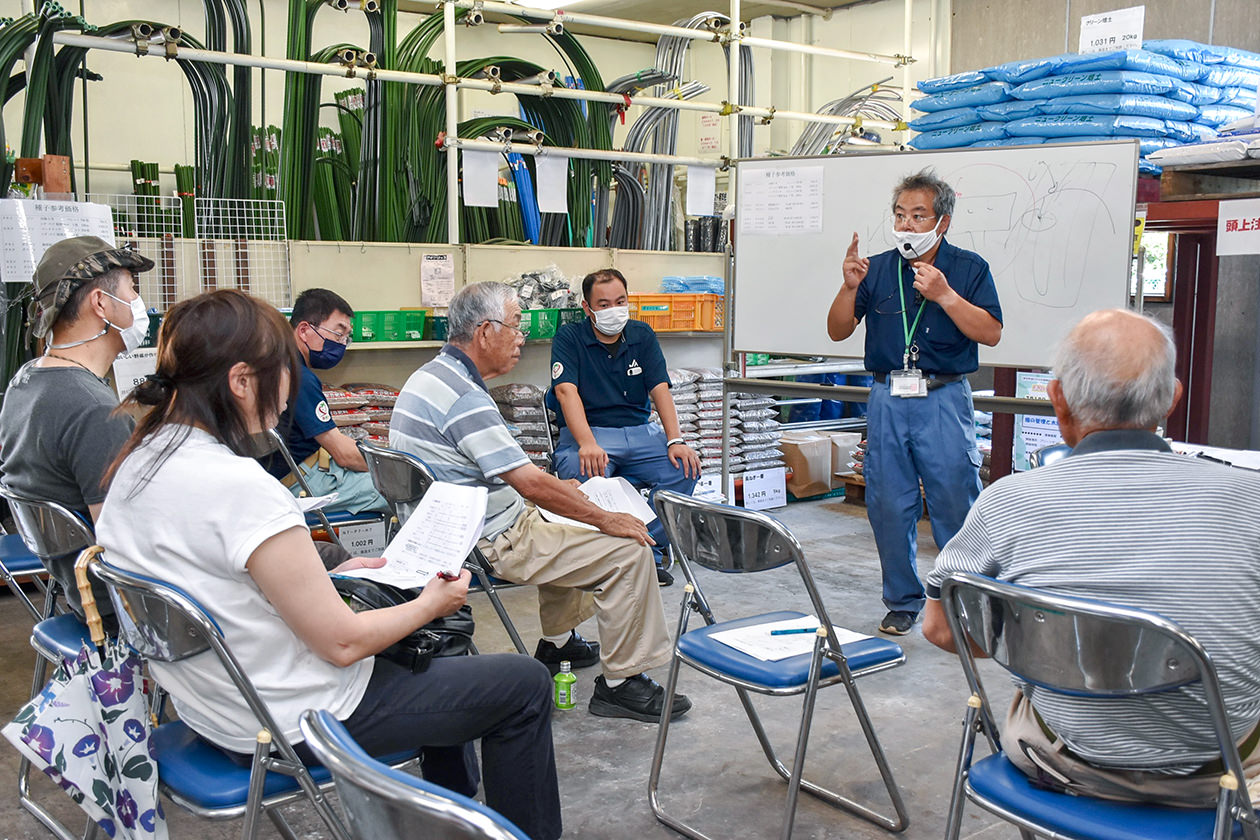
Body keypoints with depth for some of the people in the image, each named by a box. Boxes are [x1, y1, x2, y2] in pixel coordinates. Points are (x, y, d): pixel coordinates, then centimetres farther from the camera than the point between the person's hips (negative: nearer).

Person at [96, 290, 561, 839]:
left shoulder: (136, 464, -2)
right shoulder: (239, 486, -30)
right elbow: (342, 642, -24)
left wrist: (327, 578, 12)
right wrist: (430, 605, -6)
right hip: (295, 724, -9)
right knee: (524, 685, 4)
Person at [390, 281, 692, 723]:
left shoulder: (429, 376, 8)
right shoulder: (464, 396, -25)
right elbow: (530, 483, -25)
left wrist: (553, 488, 20)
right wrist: (605, 519, -14)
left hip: (453, 529, 11)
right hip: (493, 543, -11)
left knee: (566, 526, 32)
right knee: (627, 550, -11)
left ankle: (556, 642, 39)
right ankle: (620, 683, -2)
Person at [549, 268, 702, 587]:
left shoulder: (642, 335, 11)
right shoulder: (569, 338, 0)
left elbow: (660, 389, 2)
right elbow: (566, 391, -14)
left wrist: (675, 440, -15)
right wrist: (588, 444, -31)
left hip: (639, 431, 4)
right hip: (587, 431, -4)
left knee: (685, 467, -21)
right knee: (585, 476, -36)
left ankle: (650, 552, -7)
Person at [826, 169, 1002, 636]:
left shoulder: (968, 268, 3)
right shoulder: (878, 269, 10)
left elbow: (990, 333, -7)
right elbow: (838, 331, 7)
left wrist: (944, 295, -17)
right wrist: (850, 288, -10)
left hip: (943, 399, -3)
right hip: (887, 398, 3)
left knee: (955, 505, -2)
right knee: (887, 506, 5)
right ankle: (903, 601, 20)